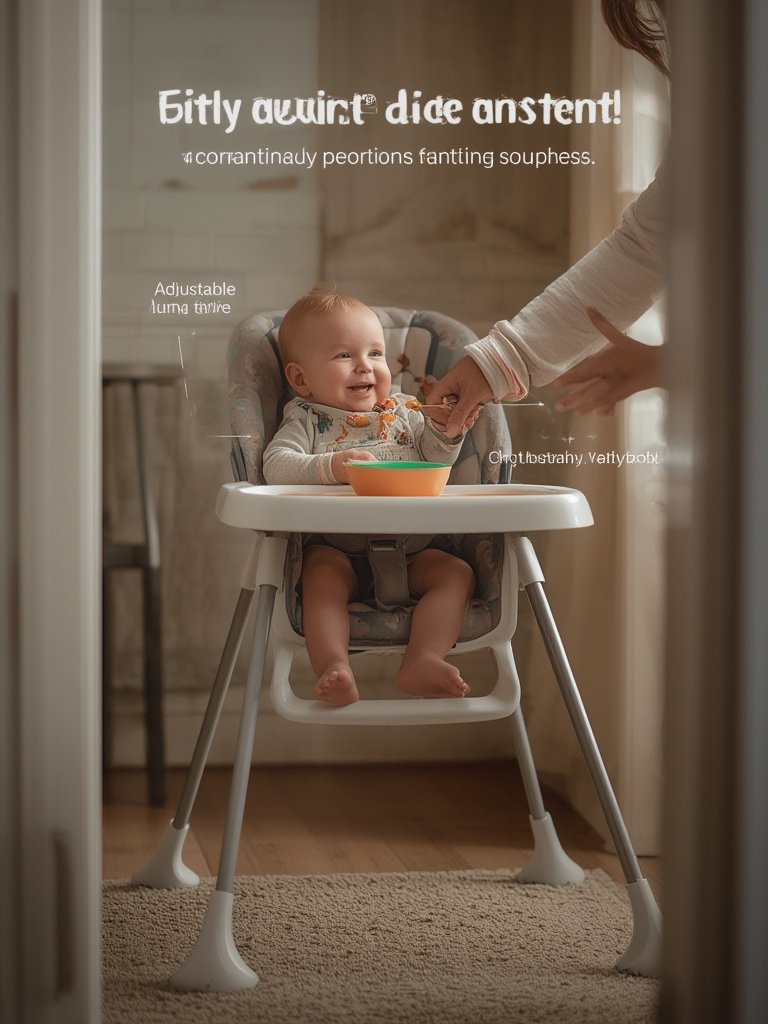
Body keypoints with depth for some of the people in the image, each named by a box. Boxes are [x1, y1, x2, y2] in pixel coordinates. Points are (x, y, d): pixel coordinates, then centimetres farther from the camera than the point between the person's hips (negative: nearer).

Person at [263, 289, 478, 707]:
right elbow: (276, 465, -11)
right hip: (337, 547, -3)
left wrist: (446, 430, -2)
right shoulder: (306, 419, 6)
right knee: (322, 575, -33)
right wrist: (330, 467, -28)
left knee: (456, 573, -19)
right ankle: (334, 667, -43)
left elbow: (435, 464, 19)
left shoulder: (404, 411, 18)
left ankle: (422, 661, -33)